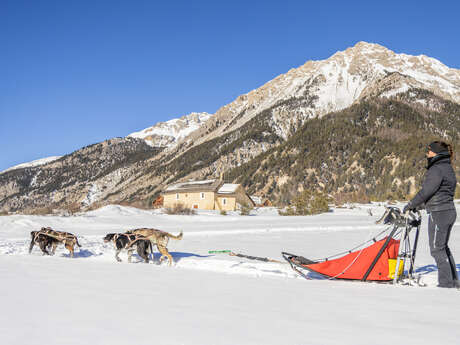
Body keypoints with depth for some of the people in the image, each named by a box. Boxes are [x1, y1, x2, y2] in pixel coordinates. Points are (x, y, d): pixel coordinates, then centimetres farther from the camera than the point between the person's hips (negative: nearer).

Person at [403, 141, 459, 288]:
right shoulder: (448, 168, 15)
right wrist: (419, 206, 21)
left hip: (439, 213, -10)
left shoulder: (437, 169, -16)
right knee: (443, 247, 18)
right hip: (450, 211, 10)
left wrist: (410, 205, -5)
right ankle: (453, 280, 22)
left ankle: (446, 282, 4)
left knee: (437, 248, -1)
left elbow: (426, 191, -18)